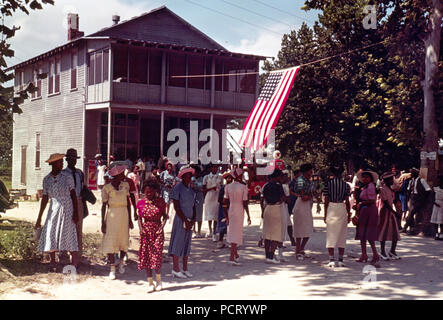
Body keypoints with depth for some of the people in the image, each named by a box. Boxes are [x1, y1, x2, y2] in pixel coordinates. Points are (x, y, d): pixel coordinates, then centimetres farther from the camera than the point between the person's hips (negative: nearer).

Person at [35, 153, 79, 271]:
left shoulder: (67, 177, -2)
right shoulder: (47, 180, 6)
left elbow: (74, 195, -1)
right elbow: (45, 198, 8)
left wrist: (76, 213, -8)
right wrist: (39, 218, 8)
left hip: (67, 210, -3)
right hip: (54, 210, 3)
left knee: (70, 236, -5)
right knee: (50, 236, 2)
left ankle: (75, 264, 2)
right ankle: (52, 263, 17)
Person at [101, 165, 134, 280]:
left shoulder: (125, 185, 6)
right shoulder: (107, 188, -6)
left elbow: (128, 202, 11)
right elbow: (104, 206, -3)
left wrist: (130, 219, 11)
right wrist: (103, 223, -5)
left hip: (124, 214, 4)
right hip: (112, 215, -4)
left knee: (124, 239, 9)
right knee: (110, 241, -4)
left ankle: (121, 262, 32)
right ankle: (112, 269, 2)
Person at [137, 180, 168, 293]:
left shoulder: (160, 202, -1)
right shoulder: (141, 203, 3)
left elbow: (164, 216, 4)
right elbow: (139, 217, 8)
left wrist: (162, 226, -11)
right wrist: (140, 228, -8)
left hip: (157, 230, -2)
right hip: (146, 231, 2)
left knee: (157, 255, -9)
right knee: (146, 256, 3)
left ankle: (158, 281, 10)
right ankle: (150, 283, 12)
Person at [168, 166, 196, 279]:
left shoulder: (191, 189, 11)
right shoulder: (177, 188, -9)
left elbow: (193, 206, 13)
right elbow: (176, 207, -12)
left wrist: (193, 220, -1)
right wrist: (185, 220, -13)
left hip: (190, 221, 7)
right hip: (180, 219, -7)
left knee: (187, 243, 10)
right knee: (178, 242, -3)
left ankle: (185, 269, 16)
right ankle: (175, 269, 3)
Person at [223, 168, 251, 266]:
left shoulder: (228, 187, 2)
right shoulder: (243, 187, -10)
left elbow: (225, 203, 3)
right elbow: (245, 203, -10)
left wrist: (226, 216, 11)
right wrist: (248, 216, -2)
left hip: (230, 211, 5)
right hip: (239, 211, -5)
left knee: (232, 232, 18)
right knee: (237, 233, -2)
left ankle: (235, 254, 32)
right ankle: (232, 257, -8)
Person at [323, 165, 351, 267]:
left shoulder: (328, 184, -2)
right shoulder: (346, 185, 0)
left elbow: (326, 201, -1)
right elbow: (347, 202, 1)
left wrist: (325, 215, 6)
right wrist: (349, 215, 10)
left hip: (331, 208, -1)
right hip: (342, 209, 1)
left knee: (331, 235, 3)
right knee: (342, 235, 8)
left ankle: (331, 260, -2)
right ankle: (340, 260, 7)